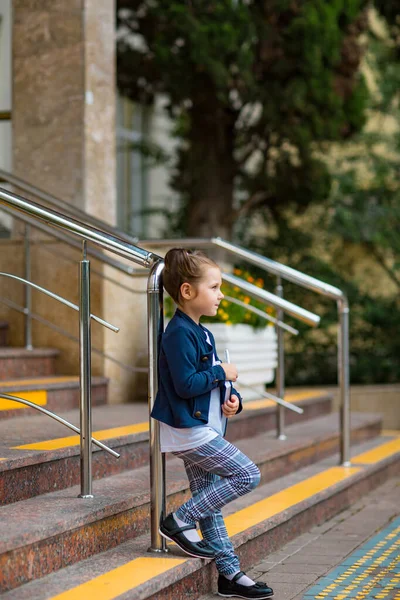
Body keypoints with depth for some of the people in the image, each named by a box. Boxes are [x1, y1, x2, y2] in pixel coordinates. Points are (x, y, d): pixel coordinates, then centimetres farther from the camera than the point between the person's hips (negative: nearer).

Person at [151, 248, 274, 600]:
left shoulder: (201, 333, 14)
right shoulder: (180, 333, -17)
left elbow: (212, 379, 20)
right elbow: (186, 384, -24)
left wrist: (233, 399, 0)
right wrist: (223, 373, -12)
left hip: (201, 429, 10)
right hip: (188, 429, -10)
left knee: (209, 499, 11)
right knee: (247, 475, -9)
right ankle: (180, 522, -3)